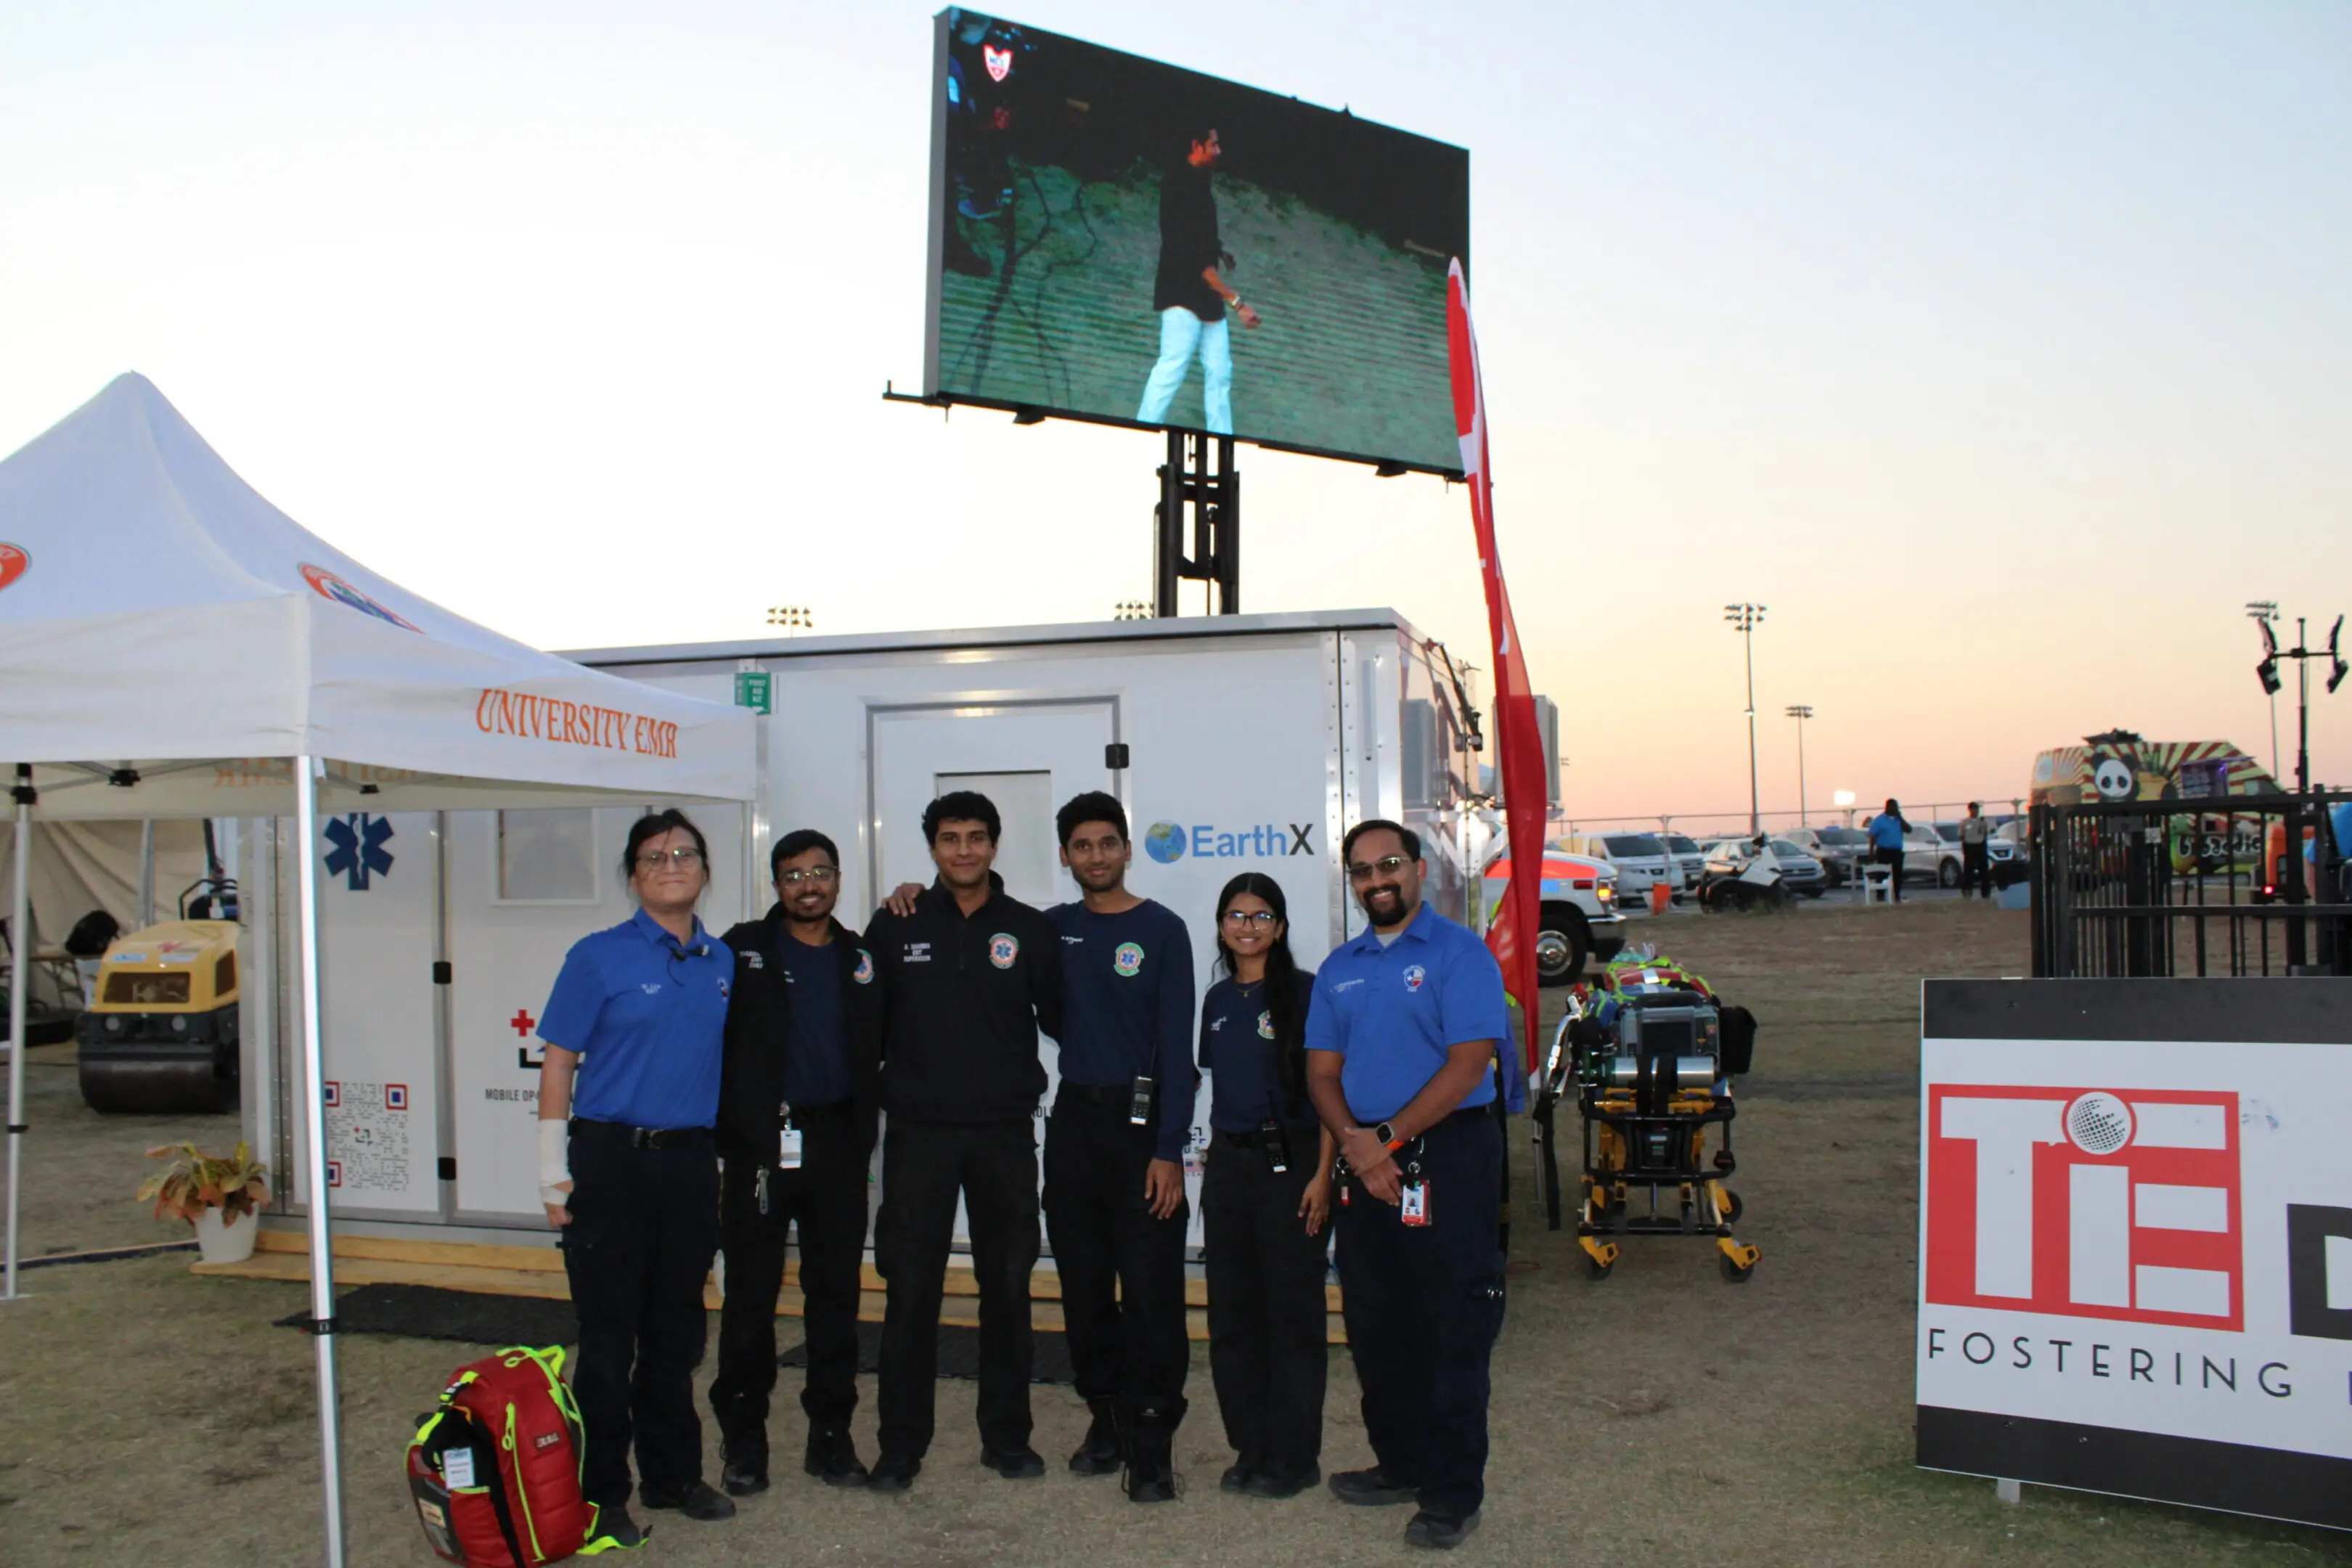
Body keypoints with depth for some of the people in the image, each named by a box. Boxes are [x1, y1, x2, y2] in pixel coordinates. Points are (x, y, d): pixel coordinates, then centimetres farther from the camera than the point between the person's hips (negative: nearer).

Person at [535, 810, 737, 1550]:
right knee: (609, 1335, 1)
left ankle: (673, 1473, 27)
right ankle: (601, 1494, 14)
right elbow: (558, 1064, -5)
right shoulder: (600, 957, -6)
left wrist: (726, 1163, 14)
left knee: (676, 1328, 14)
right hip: (612, 1161, -4)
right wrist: (555, 1175, -8)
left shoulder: (722, 963, 7)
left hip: (690, 1162, 5)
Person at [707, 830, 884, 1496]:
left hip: (837, 1142, 3)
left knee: (836, 1289, 8)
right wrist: (726, 1129, -8)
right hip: (760, 1141, -3)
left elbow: (879, 1047, 17)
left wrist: (869, 1110, 3)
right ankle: (743, 1439, 13)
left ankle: (831, 1434, 18)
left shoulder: (861, 959, 12)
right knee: (751, 1291, 2)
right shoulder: (744, 951, 1)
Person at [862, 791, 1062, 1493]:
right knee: (910, 1289, 2)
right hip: (918, 1132, -1)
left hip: (1005, 1132, 1)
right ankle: (900, 1445, 14)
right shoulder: (895, 926, 2)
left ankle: (1007, 1436, 22)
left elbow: (1059, 1018, 4)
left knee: (1007, 1286, 9)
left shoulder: (1029, 929, 3)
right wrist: (881, 1091, -3)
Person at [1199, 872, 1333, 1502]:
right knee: (1232, 1313, 10)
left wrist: (1322, 1174, -15)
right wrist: (1216, 1164, 12)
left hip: (1289, 1162, -6)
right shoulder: (1217, 1000, 11)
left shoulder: (1305, 991, -7)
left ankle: (1294, 1456, 13)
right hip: (1228, 1165, 6)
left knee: (1293, 1315, 2)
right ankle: (1251, 1449, 23)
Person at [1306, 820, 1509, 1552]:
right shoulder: (1339, 968, 13)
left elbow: (1468, 1063, -14)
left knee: (1451, 1332, -1)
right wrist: (1355, 1143, -9)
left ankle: (1453, 1493, 9)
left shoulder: (1458, 953, -6)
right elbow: (1322, 1071, 10)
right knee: (1375, 1326, 14)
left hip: (1446, 1155, -6)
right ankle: (1401, 1465, 29)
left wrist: (1388, 1137, -16)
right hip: (1366, 1160, 6)